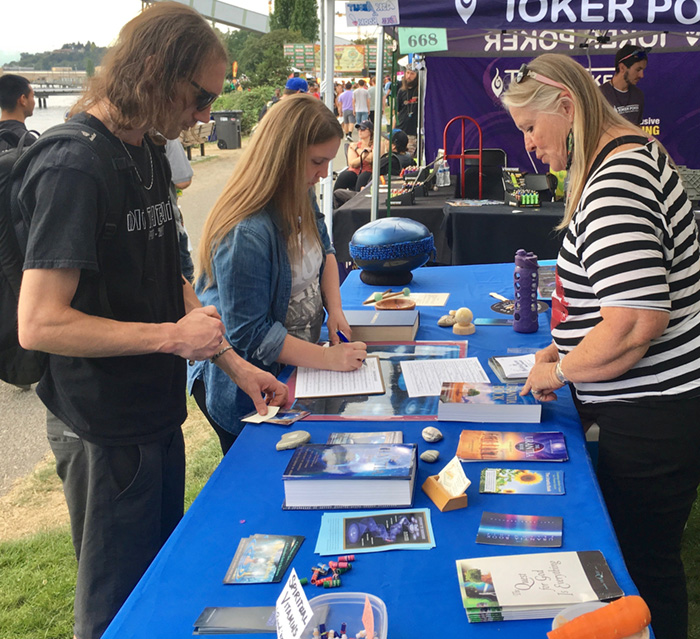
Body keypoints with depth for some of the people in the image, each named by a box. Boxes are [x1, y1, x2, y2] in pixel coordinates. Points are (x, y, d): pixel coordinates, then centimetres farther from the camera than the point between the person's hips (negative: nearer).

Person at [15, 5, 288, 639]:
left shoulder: (149, 153, 6)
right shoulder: (75, 168, -22)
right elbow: (39, 324, -26)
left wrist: (233, 362, 6)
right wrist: (172, 335, -22)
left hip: (158, 415, 8)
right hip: (106, 431, -8)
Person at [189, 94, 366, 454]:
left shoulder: (301, 199, -4)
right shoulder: (246, 234, -32)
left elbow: (324, 251, 14)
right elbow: (250, 335, -29)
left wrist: (334, 309, -3)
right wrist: (329, 359, -27)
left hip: (296, 367, 8)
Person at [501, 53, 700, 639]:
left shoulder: (616, 184, -24)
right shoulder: (633, 155, 11)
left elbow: (634, 324, -31)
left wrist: (559, 372, -14)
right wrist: (564, 349, 14)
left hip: (653, 415, -10)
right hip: (648, 406, 10)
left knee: (642, 563, 5)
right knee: (641, 554, 22)